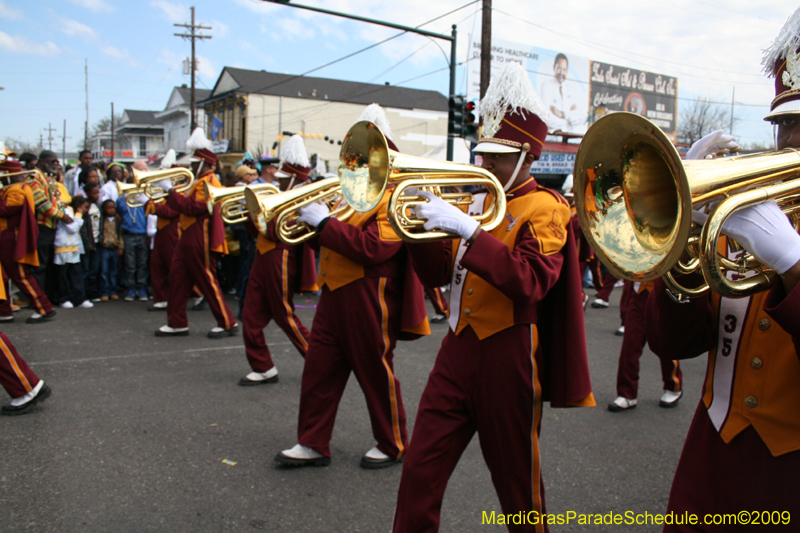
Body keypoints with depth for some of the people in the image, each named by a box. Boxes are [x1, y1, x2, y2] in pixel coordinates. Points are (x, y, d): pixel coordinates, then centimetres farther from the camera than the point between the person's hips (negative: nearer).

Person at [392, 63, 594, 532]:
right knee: (420, 474, 7)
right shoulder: (479, 200, 13)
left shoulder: (545, 208, -7)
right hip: (457, 352, 6)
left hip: (507, 360, -6)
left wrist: (465, 229, -29)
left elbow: (528, 281, -25)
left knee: (517, 484, 13)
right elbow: (439, 274, 12)